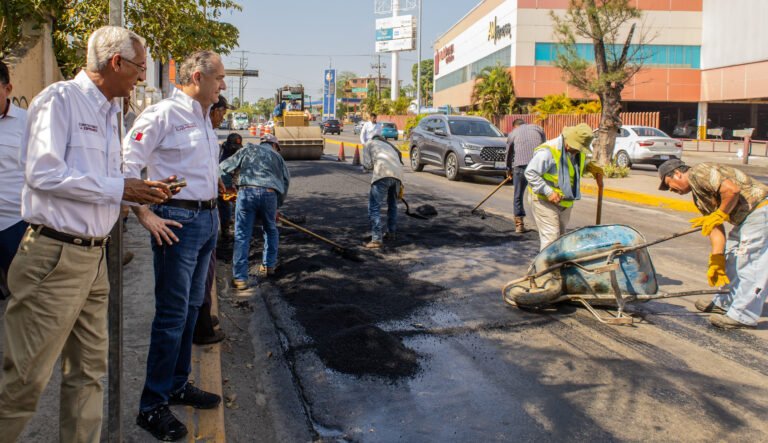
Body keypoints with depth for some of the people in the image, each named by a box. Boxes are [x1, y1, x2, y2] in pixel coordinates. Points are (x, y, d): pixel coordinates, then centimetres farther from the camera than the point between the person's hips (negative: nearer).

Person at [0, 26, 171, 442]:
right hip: (55, 256, -8)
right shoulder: (60, 99, -9)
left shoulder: (108, 112, 15)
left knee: (89, 371, 13)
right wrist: (119, 188, -14)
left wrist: (141, 189, 4)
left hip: (94, 258, 9)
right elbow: (43, 173, -19)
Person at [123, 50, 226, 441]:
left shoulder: (203, 118, 16)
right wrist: (145, 215, -18)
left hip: (207, 219, 9)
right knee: (172, 316, -4)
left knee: (191, 308, 15)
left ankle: (178, 385, 30)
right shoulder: (163, 113, -11)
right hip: (177, 222, -9)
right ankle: (152, 406, 9)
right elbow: (126, 165, -15)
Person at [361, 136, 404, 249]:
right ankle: (392, 233, 34)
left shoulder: (369, 144, 22)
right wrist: (400, 186, 38)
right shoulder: (389, 146, 37)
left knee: (374, 207, -3)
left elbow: (367, 165, 12)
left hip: (382, 174, -6)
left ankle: (376, 240, -10)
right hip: (398, 175, 6)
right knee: (392, 205, 25)